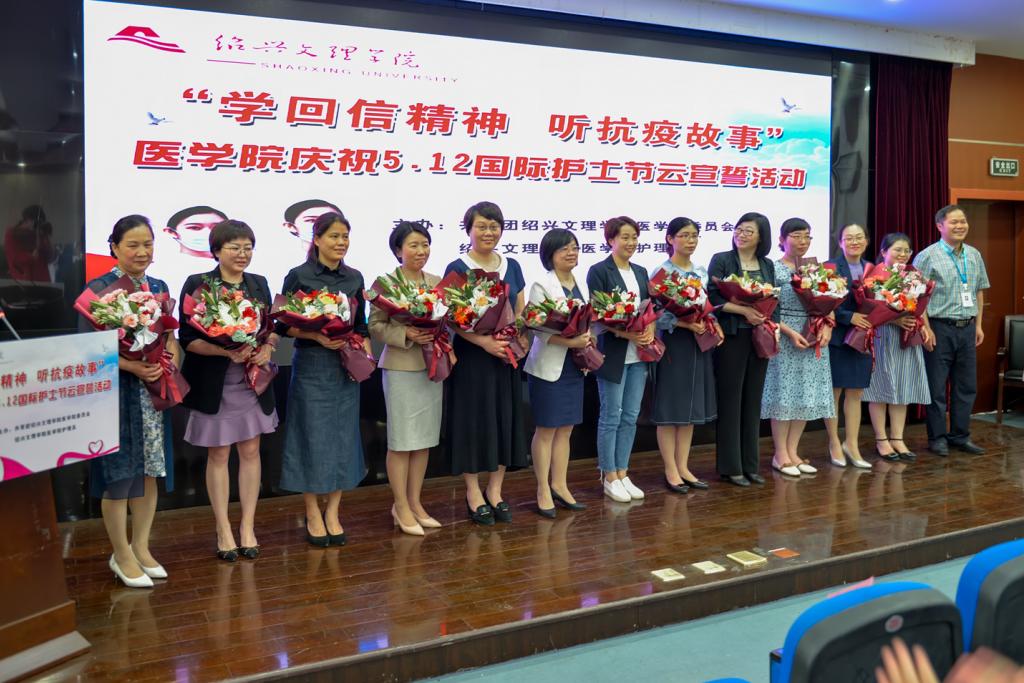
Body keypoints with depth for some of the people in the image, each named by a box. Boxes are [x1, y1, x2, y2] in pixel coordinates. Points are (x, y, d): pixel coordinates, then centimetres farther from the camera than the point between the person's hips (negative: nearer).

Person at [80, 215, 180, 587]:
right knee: (119, 476, 1)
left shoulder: (158, 286, 9)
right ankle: (122, 555, 16)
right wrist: (131, 366, -23)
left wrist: (172, 358, -5)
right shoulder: (99, 288, -8)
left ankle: (141, 547, 25)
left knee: (150, 472, 10)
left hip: (154, 390, 5)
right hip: (116, 391, -5)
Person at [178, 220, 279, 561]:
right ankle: (223, 530, 17)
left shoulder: (259, 283, 7)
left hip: (252, 382, 4)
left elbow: (272, 327, 11)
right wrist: (225, 351, -23)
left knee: (250, 451, 7)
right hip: (214, 383, -4)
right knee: (218, 455, 6)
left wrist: (267, 348, -10)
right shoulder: (197, 284, -7)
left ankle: (247, 527, 18)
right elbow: (187, 338, -10)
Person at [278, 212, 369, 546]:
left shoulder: (354, 277, 10)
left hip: (346, 366, 4)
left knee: (343, 437, 6)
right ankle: (313, 515, 12)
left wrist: (365, 350, -2)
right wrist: (317, 336, -18)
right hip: (311, 365, -4)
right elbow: (284, 324, -4)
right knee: (312, 437, 0)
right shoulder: (298, 276, -3)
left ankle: (332, 512, 17)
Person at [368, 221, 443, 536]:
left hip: (432, 367, 6)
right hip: (401, 368, -6)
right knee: (401, 440, 2)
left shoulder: (437, 282, 9)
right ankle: (401, 506, 14)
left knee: (425, 439, 11)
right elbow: (375, 326, -10)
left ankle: (415, 502, 22)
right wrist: (407, 335, -22)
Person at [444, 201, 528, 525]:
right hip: (472, 357, -5)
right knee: (474, 421, 1)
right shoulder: (457, 268, -5)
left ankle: (494, 491, 20)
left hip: (506, 357, 5)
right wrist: (484, 341, -22)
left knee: (505, 420, 8)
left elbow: (521, 313, 14)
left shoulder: (512, 266, 10)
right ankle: (473, 493, 13)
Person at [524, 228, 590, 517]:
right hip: (548, 366, -6)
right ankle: (543, 491, 10)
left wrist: (587, 341, -5)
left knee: (565, 428, 11)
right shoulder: (542, 285, -9)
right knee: (546, 429, 1)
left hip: (574, 366, 6)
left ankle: (559, 485, 21)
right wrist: (571, 342, -26)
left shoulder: (581, 284, 11)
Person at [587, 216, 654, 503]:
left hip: (638, 354, 6)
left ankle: (622, 473, 18)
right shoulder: (599, 271, -5)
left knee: (631, 416, 9)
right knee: (611, 416, 1)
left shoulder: (641, 272, 15)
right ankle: (609, 478, 10)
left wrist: (649, 331, -5)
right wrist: (625, 333, -20)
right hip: (613, 353, -6)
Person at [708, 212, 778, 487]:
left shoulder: (767, 265, 12)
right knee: (731, 400, 0)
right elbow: (712, 298, -10)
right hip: (732, 337, -5)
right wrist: (744, 310, -18)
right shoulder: (721, 260, -2)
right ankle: (730, 466, 7)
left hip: (760, 337, 5)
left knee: (753, 400, 9)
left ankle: (750, 464, 17)